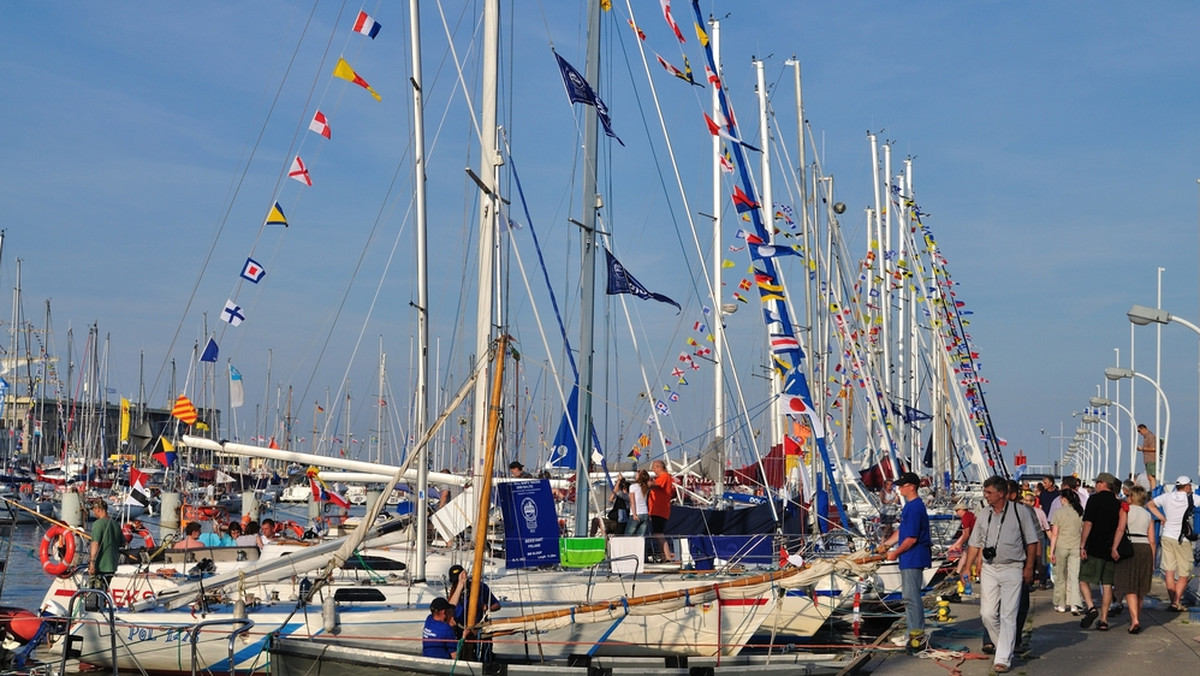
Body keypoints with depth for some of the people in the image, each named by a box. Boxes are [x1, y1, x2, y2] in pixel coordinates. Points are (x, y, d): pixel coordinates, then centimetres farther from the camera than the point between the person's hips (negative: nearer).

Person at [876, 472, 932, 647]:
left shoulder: (915, 507, -19)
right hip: (910, 558, 11)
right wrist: (886, 544, 15)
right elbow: (902, 530, 22)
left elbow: (911, 538, -21)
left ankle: (917, 633, -5)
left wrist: (896, 553, -11)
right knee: (910, 595, 14)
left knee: (911, 595, -8)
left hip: (914, 557, -11)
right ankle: (915, 631, 20)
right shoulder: (910, 505, 14)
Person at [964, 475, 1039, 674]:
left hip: (1012, 569, -4)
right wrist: (967, 568, 6)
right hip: (989, 569, 4)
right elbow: (974, 544, 12)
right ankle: (1001, 646, 24)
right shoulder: (982, 515, 7)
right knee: (987, 614, 1)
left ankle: (1003, 658, -2)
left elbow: (1032, 542, 0)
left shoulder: (1020, 513, -5)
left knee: (1008, 616, -4)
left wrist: (1028, 568, -3)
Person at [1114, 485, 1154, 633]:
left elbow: (1120, 528, -16)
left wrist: (1114, 547, -17)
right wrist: (1152, 562, 14)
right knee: (1140, 588, 15)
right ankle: (1137, 619, 22)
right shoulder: (1148, 514, 14)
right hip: (1146, 550, 5)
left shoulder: (1126, 509, 0)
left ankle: (1135, 620, -20)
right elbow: (1152, 541, 10)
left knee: (1130, 588, -5)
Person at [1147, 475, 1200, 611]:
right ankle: (1177, 602, -6)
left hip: (1167, 537, 4)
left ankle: (1173, 601, 4)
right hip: (1183, 539, -4)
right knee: (1184, 574, 3)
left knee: (1169, 571, 5)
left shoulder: (1167, 497, 6)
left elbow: (1150, 504, 17)